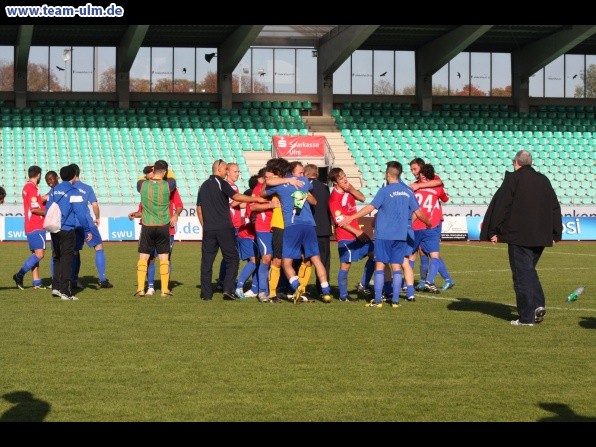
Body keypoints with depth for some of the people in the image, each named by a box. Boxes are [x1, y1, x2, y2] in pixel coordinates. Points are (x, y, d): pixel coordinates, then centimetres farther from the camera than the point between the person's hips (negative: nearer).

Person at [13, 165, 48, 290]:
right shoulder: (33, 188, -13)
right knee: (39, 253, -14)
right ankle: (20, 275, -18)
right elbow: (34, 209, -19)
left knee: (35, 253, 9)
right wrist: (47, 213, -6)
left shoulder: (27, 187, 16)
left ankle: (36, 282, 7)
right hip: (36, 227, -10)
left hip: (30, 227, 10)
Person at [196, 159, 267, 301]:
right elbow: (236, 197, -16)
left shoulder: (204, 185, 15)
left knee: (207, 261, 6)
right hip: (224, 228, -6)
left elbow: (199, 208, 17)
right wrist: (256, 199, -11)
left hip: (208, 229, 6)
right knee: (232, 259, 2)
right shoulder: (221, 183, -4)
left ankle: (206, 294, 4)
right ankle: (228, 289, -9)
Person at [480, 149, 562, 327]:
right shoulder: (544, 181, 11)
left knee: (522, 274, 0)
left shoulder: (513, 179, -6)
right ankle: (538, 304, 3)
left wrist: (493, 231, -3)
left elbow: (500, 205, -9)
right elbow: (555, 207, 14)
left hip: (519, 237, -5)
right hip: (540, 237, 5)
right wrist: (555, 235, 19)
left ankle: (527, 317, -1)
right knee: (529, 270, 21)